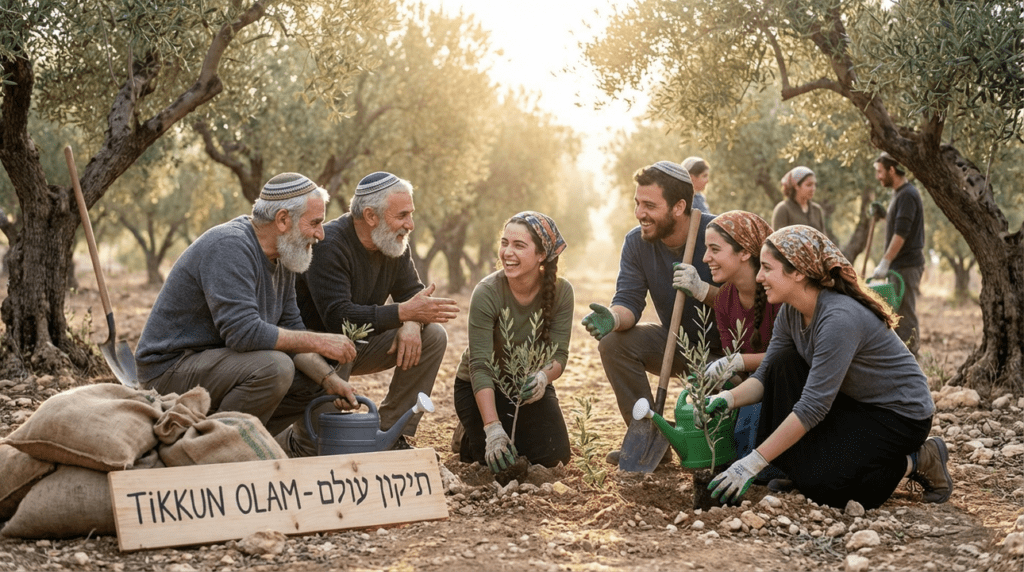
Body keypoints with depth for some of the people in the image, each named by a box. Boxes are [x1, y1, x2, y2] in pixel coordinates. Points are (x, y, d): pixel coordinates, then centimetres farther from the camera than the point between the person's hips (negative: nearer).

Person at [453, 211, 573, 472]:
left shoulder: (561, 291, -17)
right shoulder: (487, 292, -27)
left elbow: (559, 354, -16)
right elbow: (480, 367, -31)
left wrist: (543, 377, -42)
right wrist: (493, 429, -41)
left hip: (529, 385, 3)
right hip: (481, 388, -3)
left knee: (554, 456, -12)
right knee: (500, 459, -18)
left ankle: (520, 431, 21)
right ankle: (470, 438, 16)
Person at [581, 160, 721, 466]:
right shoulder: (636, 242, -5)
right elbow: (629, 299, -12)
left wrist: (702, 290, -38)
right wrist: (613, 318, -36)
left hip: (725, 348, -5)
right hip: (676, 343, 5)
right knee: (614, 343, -18)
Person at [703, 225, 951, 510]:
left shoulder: (839, 318, -32)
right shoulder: (792, 311, -5)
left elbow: (813, 406, -33)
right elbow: (765, 375, 0)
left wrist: (753, 462, -32)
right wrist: (729, 398, -23)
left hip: (900, 415, -8)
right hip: (853, 402, 8)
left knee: (817, 483, -21)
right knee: (783, 363, -11)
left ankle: (918, 461, -1)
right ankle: (789, 473, -1)